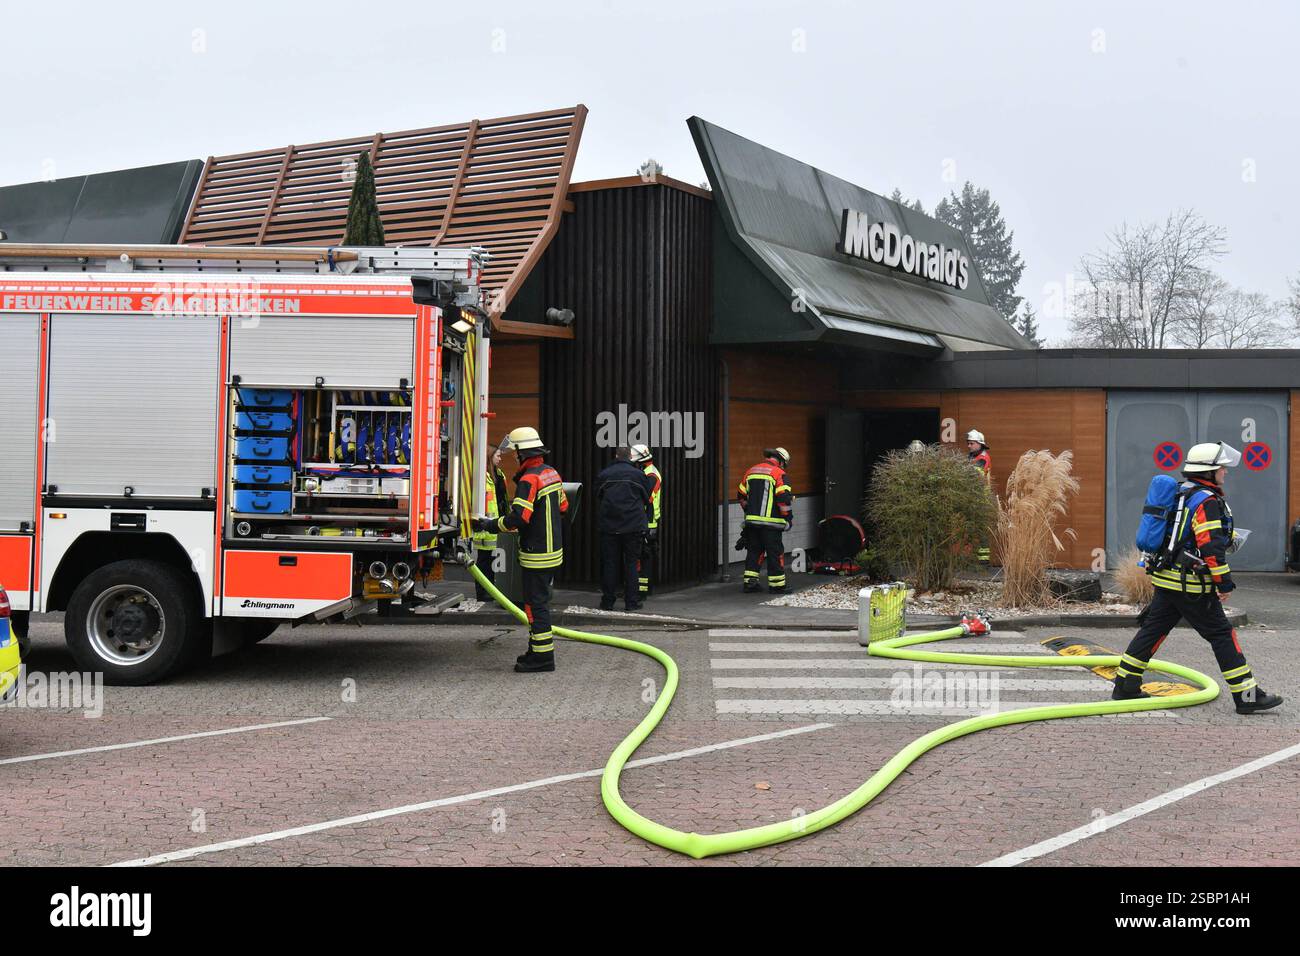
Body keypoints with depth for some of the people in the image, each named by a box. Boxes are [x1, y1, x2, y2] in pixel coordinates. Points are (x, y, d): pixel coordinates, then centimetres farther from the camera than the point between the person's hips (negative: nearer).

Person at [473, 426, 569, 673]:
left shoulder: (530, 479, -20)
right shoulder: (551, 472, 9)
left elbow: (518, 518, -25)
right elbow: (562, 506, 20)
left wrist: (489, 524, -14)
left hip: (537, 555, -10)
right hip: (554, 549, 10)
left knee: (536, 603, -5)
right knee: (538, 600, 17)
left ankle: (543, 656, -4)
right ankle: (537, 650, 25)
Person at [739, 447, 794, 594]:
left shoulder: (751, 472, 14)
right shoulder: (779, 474, -7)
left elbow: (742, 496, 19)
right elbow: (784, 498, -15)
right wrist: (789, 518, -4)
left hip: (751, 521, 6)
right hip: (770, 522, -6)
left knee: (754, 551, 14)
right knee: (775, 553, 2)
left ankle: (750, 582, 12)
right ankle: (777, 585, 5)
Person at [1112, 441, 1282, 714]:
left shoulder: (1181, 494, 14)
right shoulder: (1207, 501, -16)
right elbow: (1211, 546, -22)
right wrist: (1224, 581, -17)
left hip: (1165, 579, 9)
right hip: (1191, 586, -9)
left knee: (1152, 629, 12)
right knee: (1222, 635, -3)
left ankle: (1125, 685, 14)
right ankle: (1247, 696, -1)